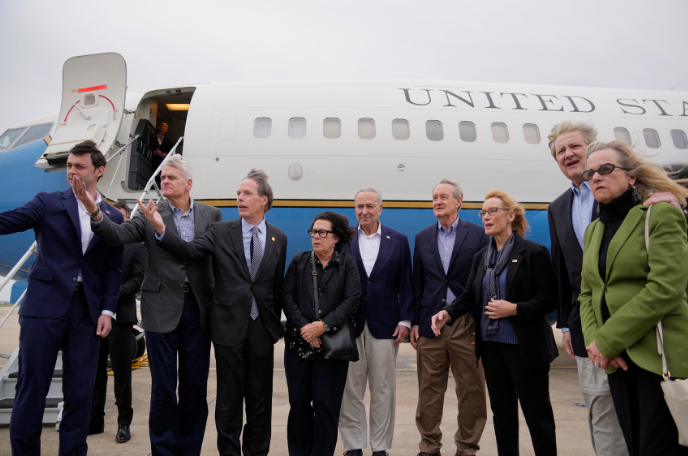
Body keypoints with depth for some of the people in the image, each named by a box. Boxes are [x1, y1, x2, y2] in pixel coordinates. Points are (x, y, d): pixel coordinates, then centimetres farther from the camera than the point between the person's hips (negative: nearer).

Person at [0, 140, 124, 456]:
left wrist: (107, 310, 1)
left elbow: (113, 269, 8)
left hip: (87, 311, 2)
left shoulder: (113, 217, 8)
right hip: (45, 306, -2)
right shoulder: (48, 203, 4)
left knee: (80, 392, 7)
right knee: (31, 388, 5)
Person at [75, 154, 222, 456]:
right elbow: (117, 235, -13)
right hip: (162, 309, -1)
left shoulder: (211, 215, 5)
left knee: (195, 386, 11)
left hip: (198, 308, 2)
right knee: (163, 387, 7)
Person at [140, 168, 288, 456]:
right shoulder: (221, 232, 0)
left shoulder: (279, 238, 4)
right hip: (229, 327, -1)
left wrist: (276, 324, 8)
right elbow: (189, 252, -14)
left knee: (260, 398, 13)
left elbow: (278, 286, 7)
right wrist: (160, 229, -30)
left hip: (262, 330, 2)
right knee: (229, 398, 9)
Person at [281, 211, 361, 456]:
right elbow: (287, 296, 1)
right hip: (299, 342, 2)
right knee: (299, 401, 6)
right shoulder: (299, 261, 9)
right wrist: (304, 326, -12)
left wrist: (324, 325, -17)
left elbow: (351, 300, -7)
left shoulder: (348, 264, 4)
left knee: (327, 404, 0)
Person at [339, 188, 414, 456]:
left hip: (385, 324, 0)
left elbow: (405, 283, 4)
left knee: (383, 390, 8)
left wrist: (405, 320, -3)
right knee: (350, 390, 7)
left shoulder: (398, 241, 5)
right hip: (349, 325, 0)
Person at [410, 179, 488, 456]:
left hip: (466, 323, -2)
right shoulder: (422, 238, 10)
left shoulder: (478, 235, 2)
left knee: (471, 389, 5)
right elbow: (417, 284, 11)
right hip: (430, 322, 2)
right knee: (429, 390, 8)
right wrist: (414, 322, 6)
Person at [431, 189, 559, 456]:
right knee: (501, 410, 15)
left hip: (525, 346, -6)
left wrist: (514, 309, -22)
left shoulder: (533, 253, -8)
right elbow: (469, 296, 4)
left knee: (537, 413, 5)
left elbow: (548, 300, -11)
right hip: (491, 344, 6)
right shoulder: (481, 257, 10)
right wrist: (448, 313, -14)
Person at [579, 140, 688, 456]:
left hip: (661, 359, -6)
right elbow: (587, 293, 12)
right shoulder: (593, 230, 14)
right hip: (619, 362, 6)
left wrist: (608, 341, -17)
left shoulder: (661, 213, -7)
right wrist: (594, 341, -6)